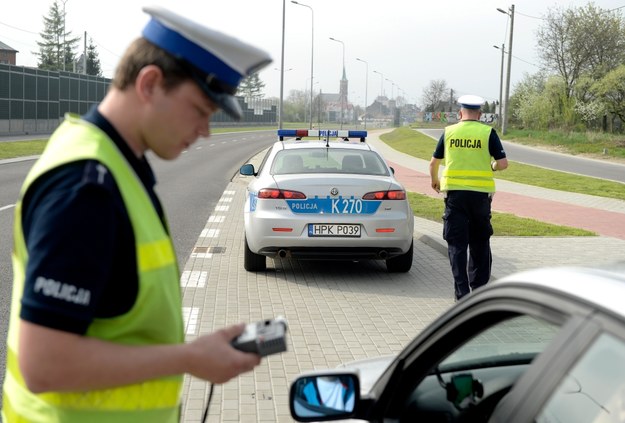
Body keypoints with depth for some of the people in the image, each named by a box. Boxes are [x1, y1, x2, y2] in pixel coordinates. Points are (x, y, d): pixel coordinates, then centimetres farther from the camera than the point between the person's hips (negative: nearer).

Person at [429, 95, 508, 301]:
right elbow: (503, 163, -5)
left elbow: (434, 162, 13)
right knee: (480, 242, 15)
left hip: (454, 193, 0)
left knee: (457, 243, 3)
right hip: (480, 193, 0)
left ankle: (462, 291, -3)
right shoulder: (488, 133, -1)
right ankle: (478, 286, 22)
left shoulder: (449, 132, 5)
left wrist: (434, 181, 33)